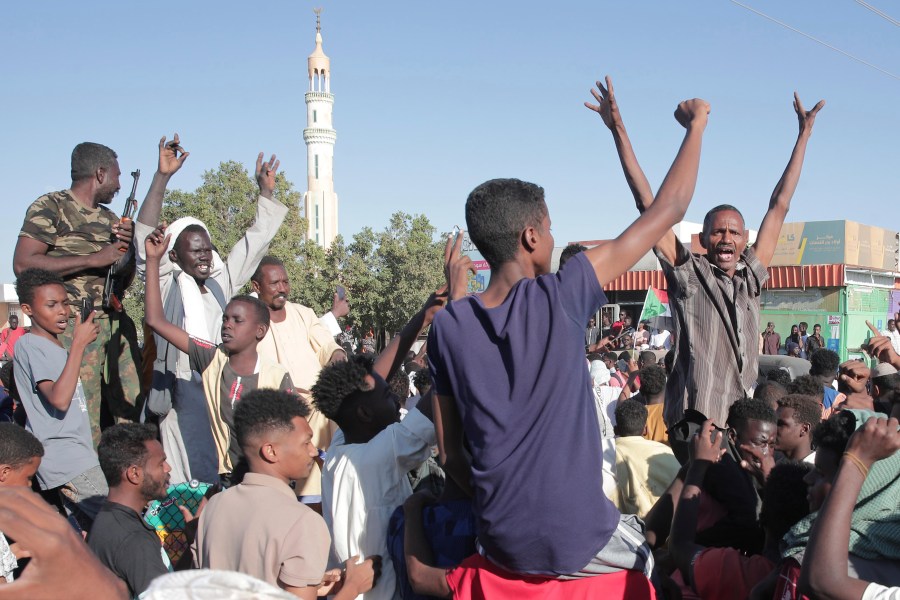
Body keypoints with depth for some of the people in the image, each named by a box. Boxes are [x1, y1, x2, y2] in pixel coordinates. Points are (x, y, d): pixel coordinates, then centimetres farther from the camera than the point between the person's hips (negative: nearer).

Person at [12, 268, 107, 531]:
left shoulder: (56, 347, 17)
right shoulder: (29, 345, -11)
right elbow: (60, 399, -25)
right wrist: (79, 343, -23)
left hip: (76, 457, 9)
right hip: (63, 458, -9)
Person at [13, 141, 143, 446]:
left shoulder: (108, 217, 21)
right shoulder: (50, 207, -1)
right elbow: (23, 264, -13)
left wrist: (128, 245, 6)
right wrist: (94, 259, -14)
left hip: (117, 323, 7)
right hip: (75, 326, -7)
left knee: (133, 414, 3)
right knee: (84, 424, -11)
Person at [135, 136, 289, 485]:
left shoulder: (221, 282, 15)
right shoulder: (166, 284, 1)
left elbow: (253, 245, 21)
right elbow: (146, 235, -11)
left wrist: (266, 192, 20)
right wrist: (162, 177, -18)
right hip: (183, 388, -5)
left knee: (222, 478, 3)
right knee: (190, 481, -6)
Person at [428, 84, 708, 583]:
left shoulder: (447, 326, -4)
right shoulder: (561, 297, -15)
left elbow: (451, 453, 3)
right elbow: (668, 211, -5)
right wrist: (696, 126, 8)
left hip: (501, 546, 4)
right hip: (581, 543, -3)